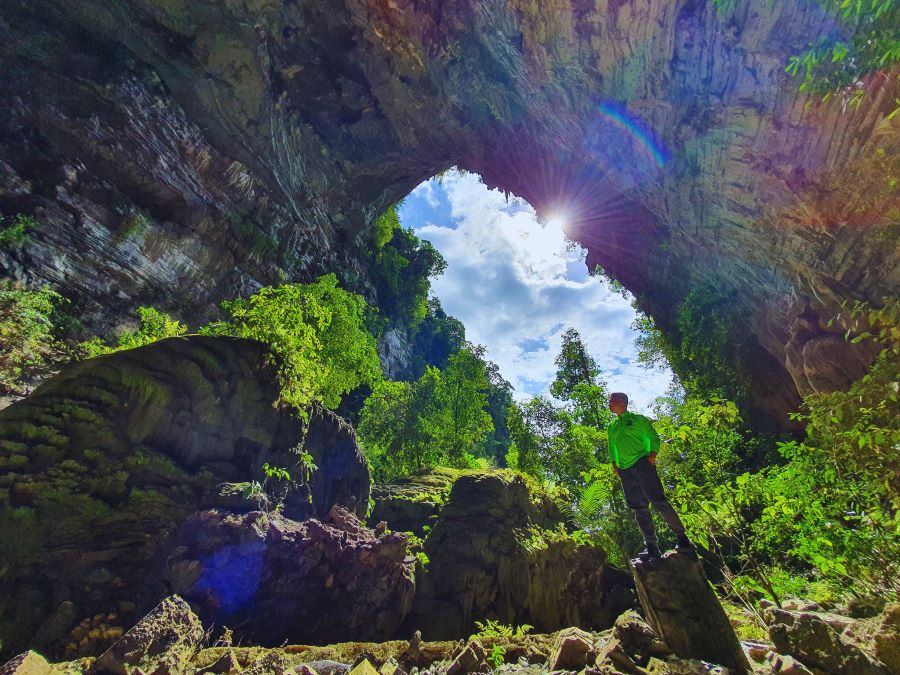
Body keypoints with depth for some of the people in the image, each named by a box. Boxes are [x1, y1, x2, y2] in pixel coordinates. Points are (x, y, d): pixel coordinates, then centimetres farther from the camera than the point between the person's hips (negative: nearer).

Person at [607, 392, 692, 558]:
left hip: (641, 463, -5)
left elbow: (654, 438, 1)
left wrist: (652, 457, -12)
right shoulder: (611, 426, 19)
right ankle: (652, 547, 7)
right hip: (624, 470, 5)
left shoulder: (638, 419, 5)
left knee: (658, 502, -12)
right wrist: (614, 464, 8)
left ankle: (682, 538, 1)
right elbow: (611, 448, 22)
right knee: (639, 509, 3)